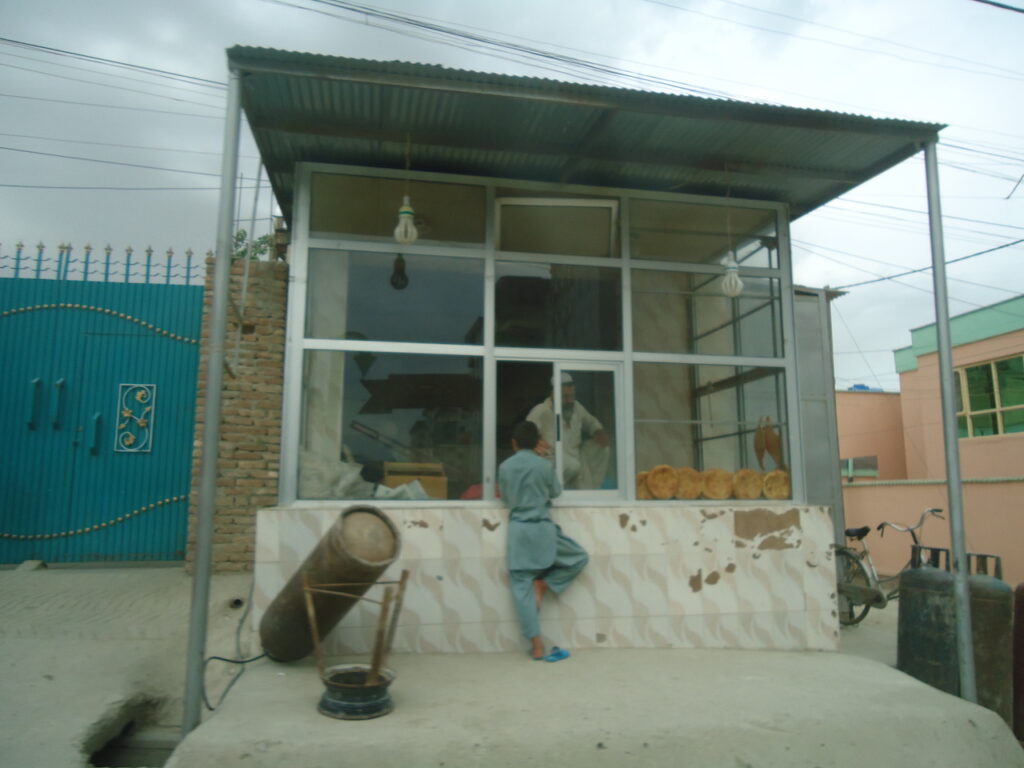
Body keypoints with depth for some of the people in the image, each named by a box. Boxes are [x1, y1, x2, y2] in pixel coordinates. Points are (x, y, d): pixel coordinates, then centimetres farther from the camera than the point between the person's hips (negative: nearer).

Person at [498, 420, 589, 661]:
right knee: (579, 557, 18)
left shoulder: (504, 467, 2)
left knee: (522, 588, 4)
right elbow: (556, 491, 11)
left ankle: (537, 647, 2)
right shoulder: (544, 465, -6)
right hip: (542, 528, -3)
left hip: (517, 531, 3)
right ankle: (542, 585, 4)